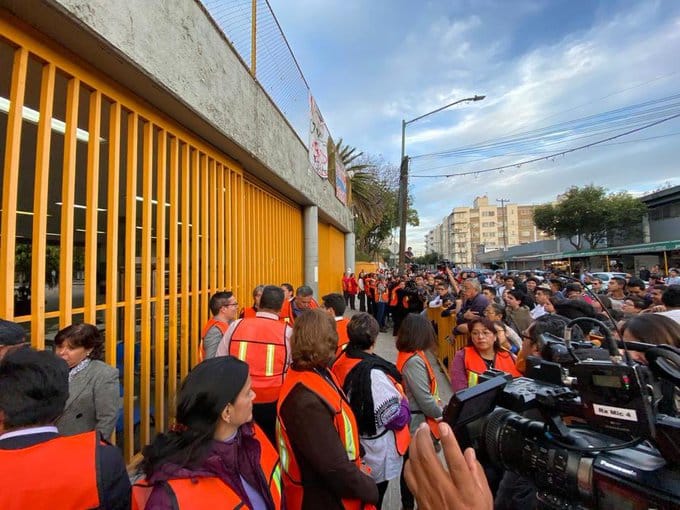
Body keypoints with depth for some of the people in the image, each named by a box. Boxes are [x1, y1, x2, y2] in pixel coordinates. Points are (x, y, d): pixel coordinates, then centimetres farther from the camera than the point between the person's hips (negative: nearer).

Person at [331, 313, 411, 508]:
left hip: (351, 447, 6)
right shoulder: (374, 373, -32)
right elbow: (398, 418, -26)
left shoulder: (340, 361, -11)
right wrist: (403, 400, -7)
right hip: (375, 454, -6)